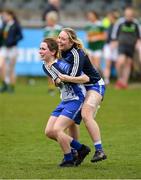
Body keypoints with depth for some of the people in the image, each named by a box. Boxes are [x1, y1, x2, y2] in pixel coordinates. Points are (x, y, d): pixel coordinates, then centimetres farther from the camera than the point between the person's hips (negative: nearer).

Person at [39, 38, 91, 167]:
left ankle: (69, 160, -1)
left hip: (76, 99, -10)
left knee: (57, 129, -18)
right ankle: (81, 149, 16)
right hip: (65, 100, 10)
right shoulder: (45, 67, 5)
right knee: (49, 132, 5)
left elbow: (86, 78, -19)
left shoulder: (62, 65, -21)